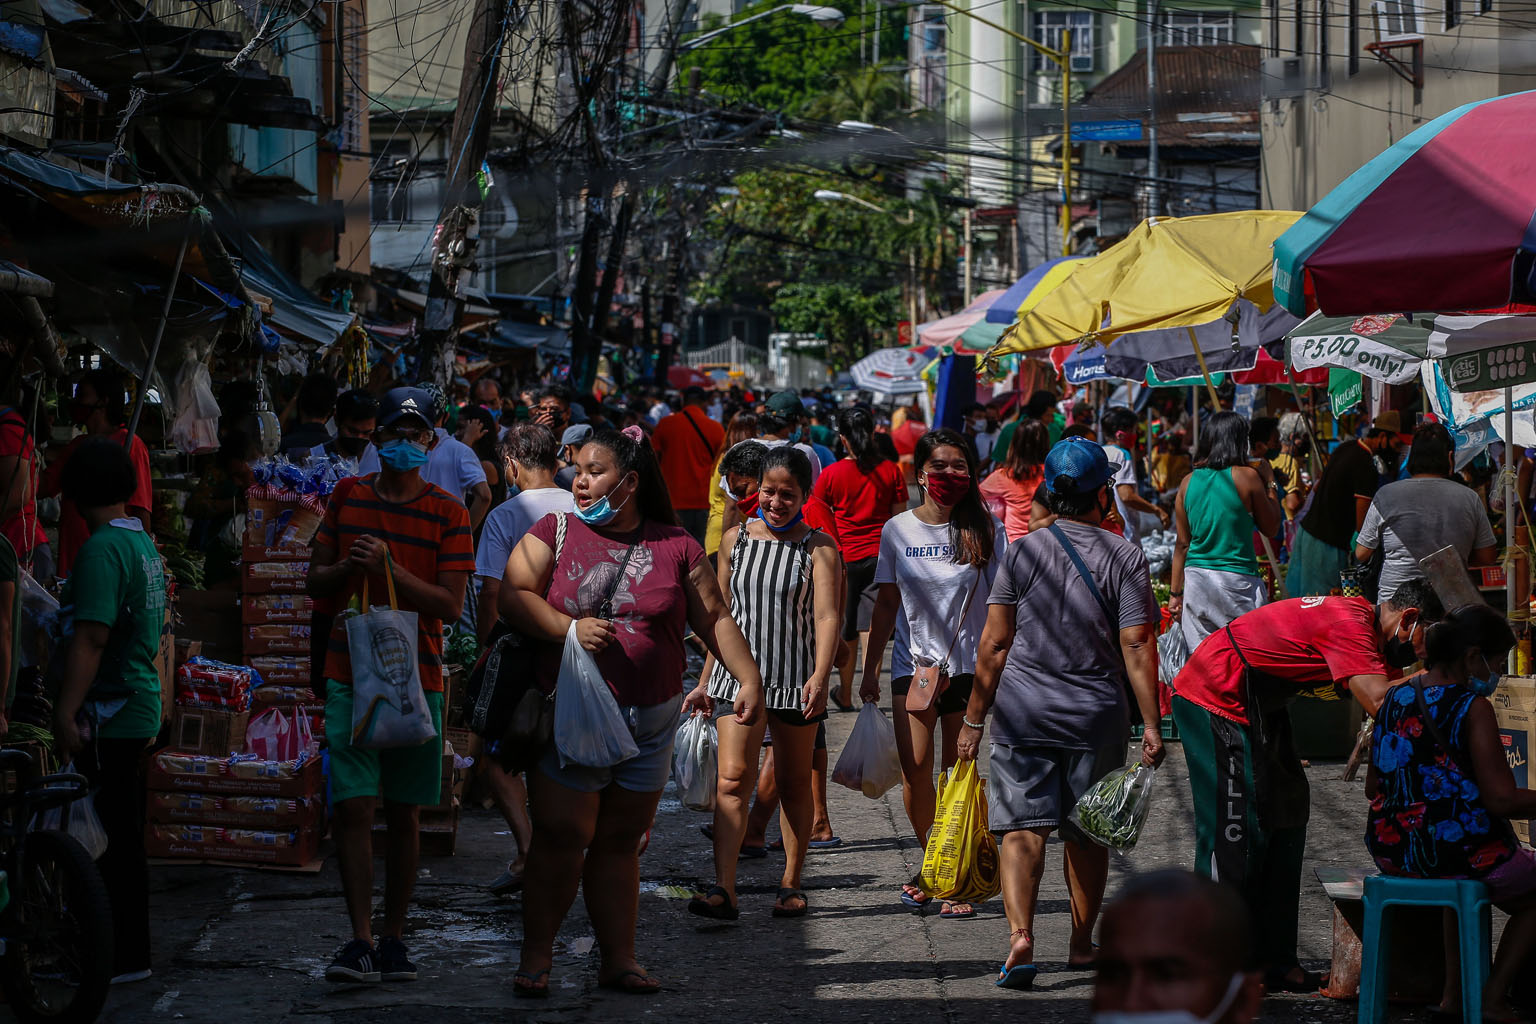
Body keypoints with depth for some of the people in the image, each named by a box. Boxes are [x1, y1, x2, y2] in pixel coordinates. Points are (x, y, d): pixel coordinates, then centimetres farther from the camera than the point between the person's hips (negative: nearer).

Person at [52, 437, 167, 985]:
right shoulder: (144, 543, 13)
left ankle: (124, 957, -2)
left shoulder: (102, 548, -16)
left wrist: (67, 713, -25)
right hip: (139, 705, 9)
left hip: (109, 712, -9)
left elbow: (92, 637, -24)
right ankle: (129, 951, 21)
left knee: (111, 838, -5)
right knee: (123, 838, 15)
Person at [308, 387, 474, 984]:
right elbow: (316, 582, 13)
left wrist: (389, 568, -19)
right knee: (351, 806, -9)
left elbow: (450, 605, -8)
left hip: (417, 677, -1)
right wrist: (348, 567, -9)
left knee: (404, 813, 6)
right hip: (350, 672, 1)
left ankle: (393, 939, 15)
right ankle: (360, 942, -9)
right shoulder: (347, 497, 8)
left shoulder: (447, 513, -1)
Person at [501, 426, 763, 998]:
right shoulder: (555, 533, 4)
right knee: (562, 836, -6)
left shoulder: (676, 547, 6)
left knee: (621, 843, 8)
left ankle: (619, 958, 13)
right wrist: (570, 628, -18)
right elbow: (513, 597, -3)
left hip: (650, 721, 2)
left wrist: (749, 678, -3)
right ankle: (536, 955, 5)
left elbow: (714, 619, 7)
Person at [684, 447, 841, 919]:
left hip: (797, 679, -1)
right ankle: (724, 891, -19)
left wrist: (820, 676, -28)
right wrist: (706, 681, 16)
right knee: (733, 779, -12)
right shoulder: (735, 540, 6)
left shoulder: (818, 547, -3)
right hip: (739, 673, 1)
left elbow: (827, 617, -13)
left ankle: (791, 884, 23)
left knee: (794, 785, 10)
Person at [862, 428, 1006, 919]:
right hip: (914, 665, 2)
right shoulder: (898, 531, 4)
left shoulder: (987, 531, -1)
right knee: (914, 769, -6)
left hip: (968, 665, -1)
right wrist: (870, 669, 8)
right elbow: (886, 606, 10)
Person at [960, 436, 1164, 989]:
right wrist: (1151, 724, -5)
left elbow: (994, 645, -1)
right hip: (1097, 714, 0)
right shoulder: (1124, 557, -4)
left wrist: (975, 717, 6)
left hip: (1023, 712, 0)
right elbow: (1137, 646, -9)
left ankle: (1020, 934, -22)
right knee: (1087, 833, 15)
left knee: (1023, 827, -3)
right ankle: (1082, 941, 26)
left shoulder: (1022, 552, -1)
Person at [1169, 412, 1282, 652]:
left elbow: (1182, 544, 10)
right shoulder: (1246, 476, -6)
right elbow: (1271, 528, 3)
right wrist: (1269, 483, 12)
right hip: (1237, 579, -5)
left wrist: (1175, 593, 16)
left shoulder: (1189, 482, 6)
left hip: (1196, 579, 5)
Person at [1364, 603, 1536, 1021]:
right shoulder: (1472, 708, -16)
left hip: (1392, 853, 7)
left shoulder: (1394, 699, 4)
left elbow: (1373, 787, 13)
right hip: (1460, 851, -7)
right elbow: (1502, 799, -21)